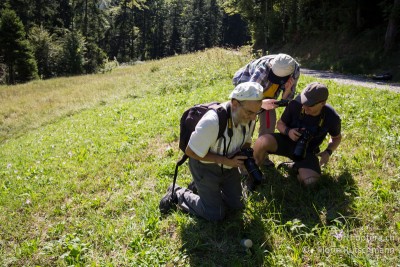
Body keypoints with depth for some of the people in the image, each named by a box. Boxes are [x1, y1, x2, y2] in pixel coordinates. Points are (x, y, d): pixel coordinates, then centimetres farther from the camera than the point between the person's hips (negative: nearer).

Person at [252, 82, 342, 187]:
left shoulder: (332, 117, -19)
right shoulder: (296, 104, -22)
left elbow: (337, 137, 4)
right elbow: (280, 123, -3)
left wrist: (328, 152, -15)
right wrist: (288, 131, -27)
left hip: (307, 151, 1)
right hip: (287, 141, 0)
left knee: (310, 181, -27)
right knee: (262, 142, -34)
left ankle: (294, 167, 8)